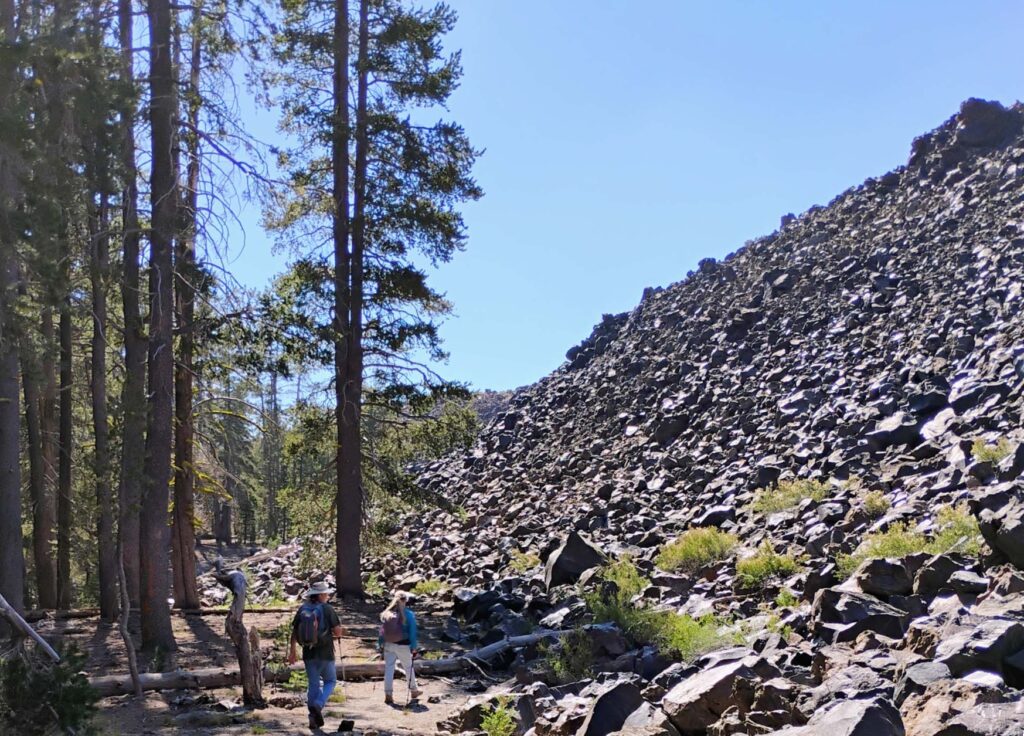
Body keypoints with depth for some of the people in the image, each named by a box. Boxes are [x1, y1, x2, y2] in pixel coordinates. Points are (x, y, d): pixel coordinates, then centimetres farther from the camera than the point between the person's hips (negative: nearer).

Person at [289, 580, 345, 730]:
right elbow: (338, 631, -11)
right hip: (325, 653, -4)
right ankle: (318, 705, -11)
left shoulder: (303, 609, 2)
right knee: (330, 681, 13)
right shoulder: (327, 609, -10)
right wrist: (336, 634, 13)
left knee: (313, 684, 13)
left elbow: (294, 631, 4)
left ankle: (314, 718, 11)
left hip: (308, 653, 4)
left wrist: (292, 651, 12)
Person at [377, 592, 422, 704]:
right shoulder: (409, 614, -9)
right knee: (408, 667, 15)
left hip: (388, 645, 2)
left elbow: (382, 630, 4)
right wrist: (413, 646, -2)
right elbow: (412, 632, -8)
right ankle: (413, 690, 29)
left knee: (389, 668, 7)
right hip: (403, 645, -2)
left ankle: (388, 694, 3)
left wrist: (380, 644, 11)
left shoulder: (386, 613, 0)